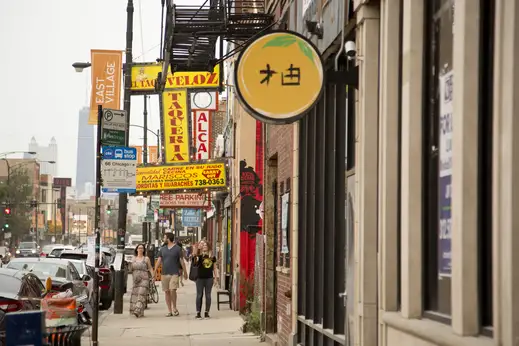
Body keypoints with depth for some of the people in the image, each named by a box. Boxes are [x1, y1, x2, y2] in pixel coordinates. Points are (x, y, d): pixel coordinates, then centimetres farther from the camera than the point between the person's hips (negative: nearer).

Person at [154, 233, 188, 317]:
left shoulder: (177, 248, 1)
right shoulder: (162, 249, 12)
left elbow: (181, 261, 3)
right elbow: (159, 261, 11)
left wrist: (185, 272, 4)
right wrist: (154, 272, 5)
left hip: (174, 273, -4)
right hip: (164, 273, 4)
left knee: (172, 290, -16)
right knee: (166, 292, 4)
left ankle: (174, 308, 2)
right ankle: (169, 311, 10)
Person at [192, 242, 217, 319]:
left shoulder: (212, 257, 7)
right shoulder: (199, 256, -2)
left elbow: (214, 268, 14)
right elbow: (195, 262, -22)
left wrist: (215, 277, 10)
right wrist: (195, 254, -39)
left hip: (209, 278, 2)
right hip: (200, 278, -2)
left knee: (208, 295, 5)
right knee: (199, 295, 0)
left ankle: (207, 312, 12)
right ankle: (198, 313, 3)